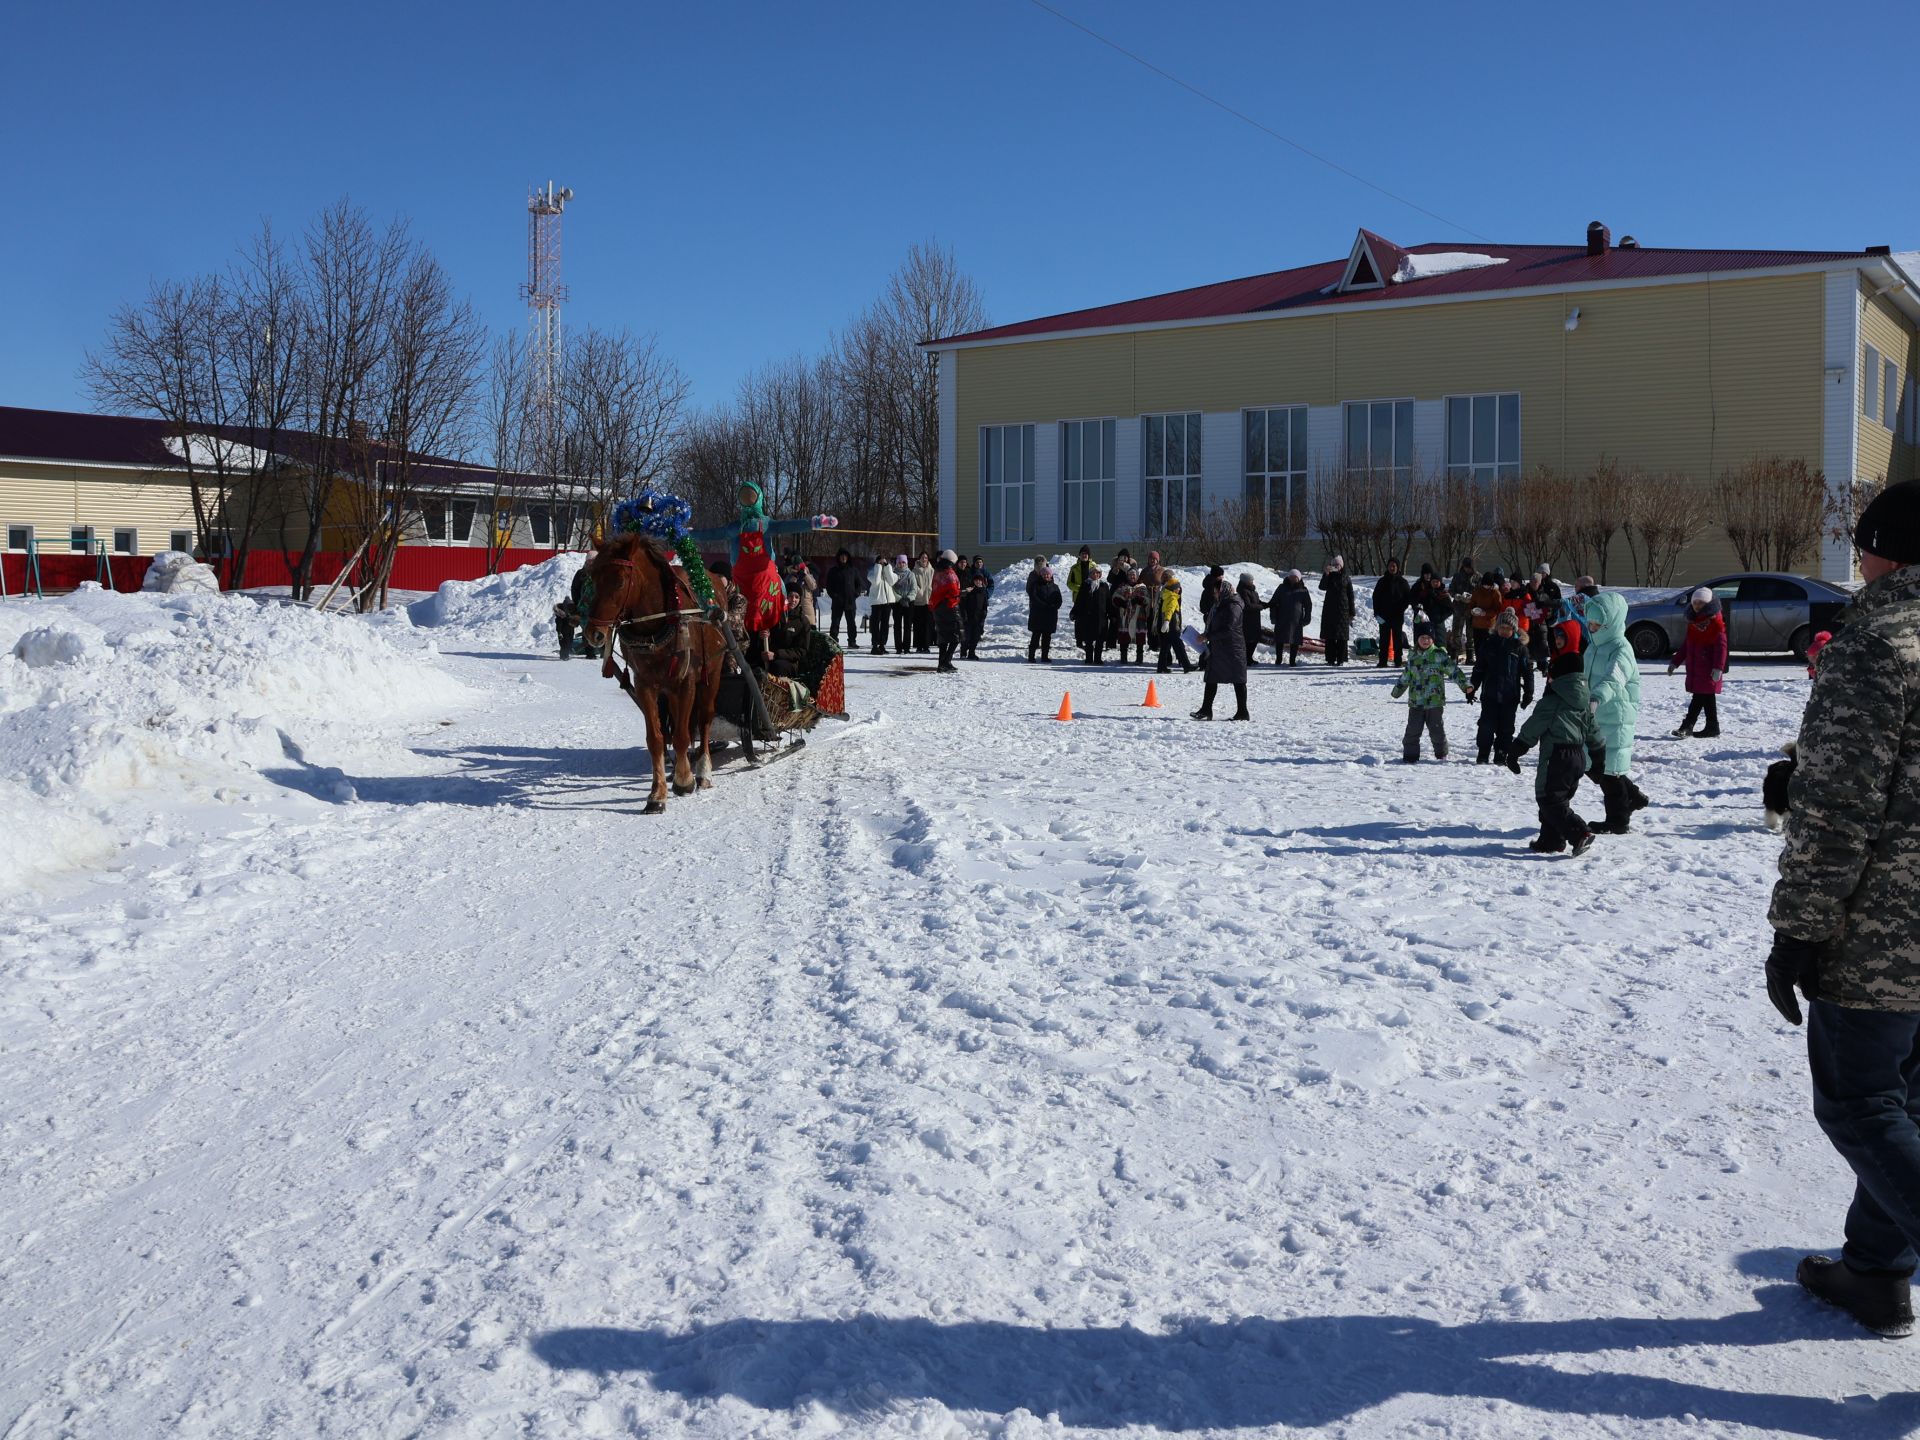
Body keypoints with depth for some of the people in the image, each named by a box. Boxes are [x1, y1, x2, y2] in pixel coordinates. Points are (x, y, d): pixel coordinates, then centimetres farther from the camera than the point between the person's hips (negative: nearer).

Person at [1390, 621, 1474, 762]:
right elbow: (1405, 676, 23)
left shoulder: (1439, 655, -5)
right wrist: (1397, 691, 32)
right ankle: (1410, 755, 7)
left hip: (1435, 700, -3)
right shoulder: (1413, 656, 9)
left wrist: (1466, 685, -17)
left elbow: (1454, 670, -8)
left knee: (1437, 729, 4)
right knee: (1412, 730, 0)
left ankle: (1441, 754, 23)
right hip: (1415, 701, 3)